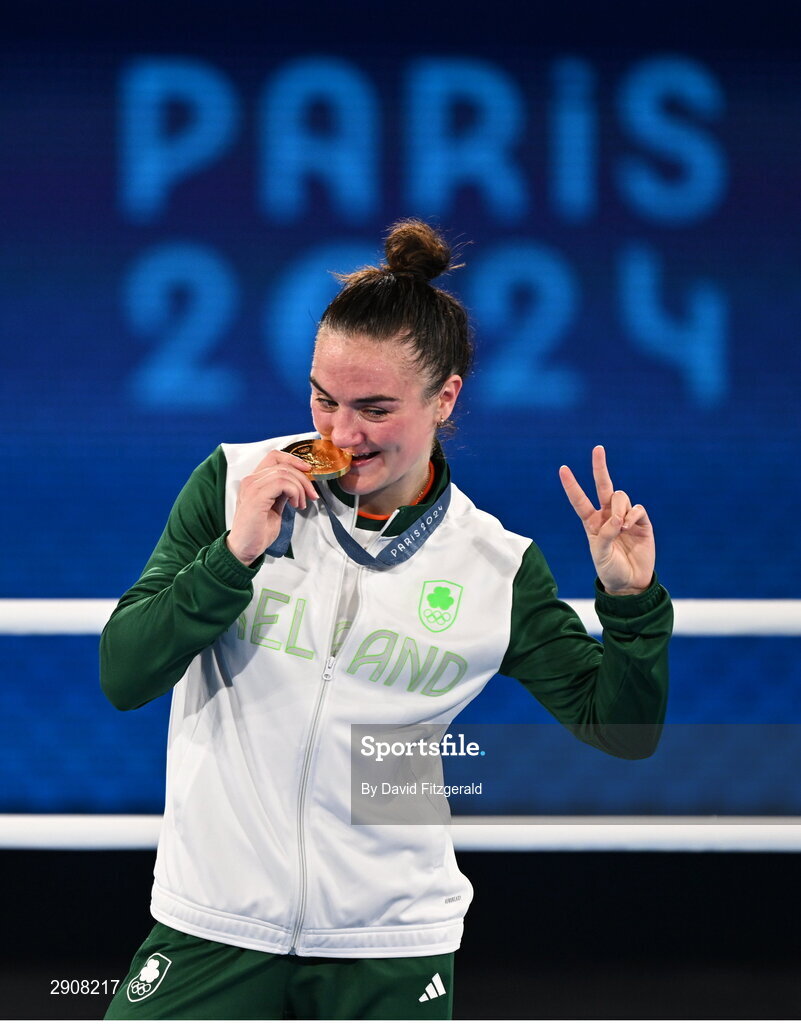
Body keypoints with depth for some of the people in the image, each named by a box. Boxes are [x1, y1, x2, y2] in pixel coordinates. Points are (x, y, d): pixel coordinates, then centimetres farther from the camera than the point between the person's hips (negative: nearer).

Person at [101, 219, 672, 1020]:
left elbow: (621, 732, 3)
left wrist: (631, 602, -13)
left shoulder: (496, 568, -1)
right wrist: (236, 554, -18)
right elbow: (123, 676, -6)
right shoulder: (234, 483, -2)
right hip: (213, 924, 0)